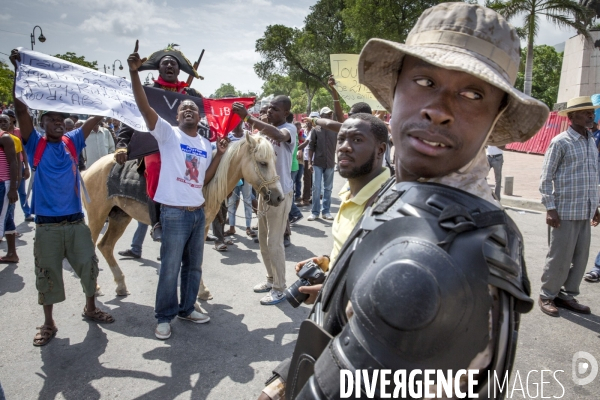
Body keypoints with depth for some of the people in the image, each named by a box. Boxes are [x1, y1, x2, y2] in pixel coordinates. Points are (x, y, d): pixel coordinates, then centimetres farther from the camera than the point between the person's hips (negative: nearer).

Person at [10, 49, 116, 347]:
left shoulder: (72, 142, 6)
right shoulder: (35, 144, -1)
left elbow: (97, 117, 5)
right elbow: (21, 110, -13)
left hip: (76, 221, 3)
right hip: (47, 224, -2)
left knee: (88, 265, 9)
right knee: (48, 274, 6)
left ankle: (90, 308, 31)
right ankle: (48, 323, 22)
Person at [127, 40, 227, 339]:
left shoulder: (206, 144, 11)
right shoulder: (167, 133, -4)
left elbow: (205, 179, 12)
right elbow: (143, 106, -18)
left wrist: (220, 154, 3)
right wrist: (134, 72, -28)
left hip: (199, 212, 6)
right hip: (175, 213, -6)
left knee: (194, 266, 17)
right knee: (170, 268, 3)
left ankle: (187, 308, 34)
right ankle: (164, 317, 20)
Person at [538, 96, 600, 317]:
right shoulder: (560, 142, -9)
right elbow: (546, 178, -10)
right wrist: (550, 209, -15)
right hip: (565, 212, -7)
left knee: (580, 257, 11)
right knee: (559, 257, 1)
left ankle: (567, 295, 25)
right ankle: (547, 296, 15)